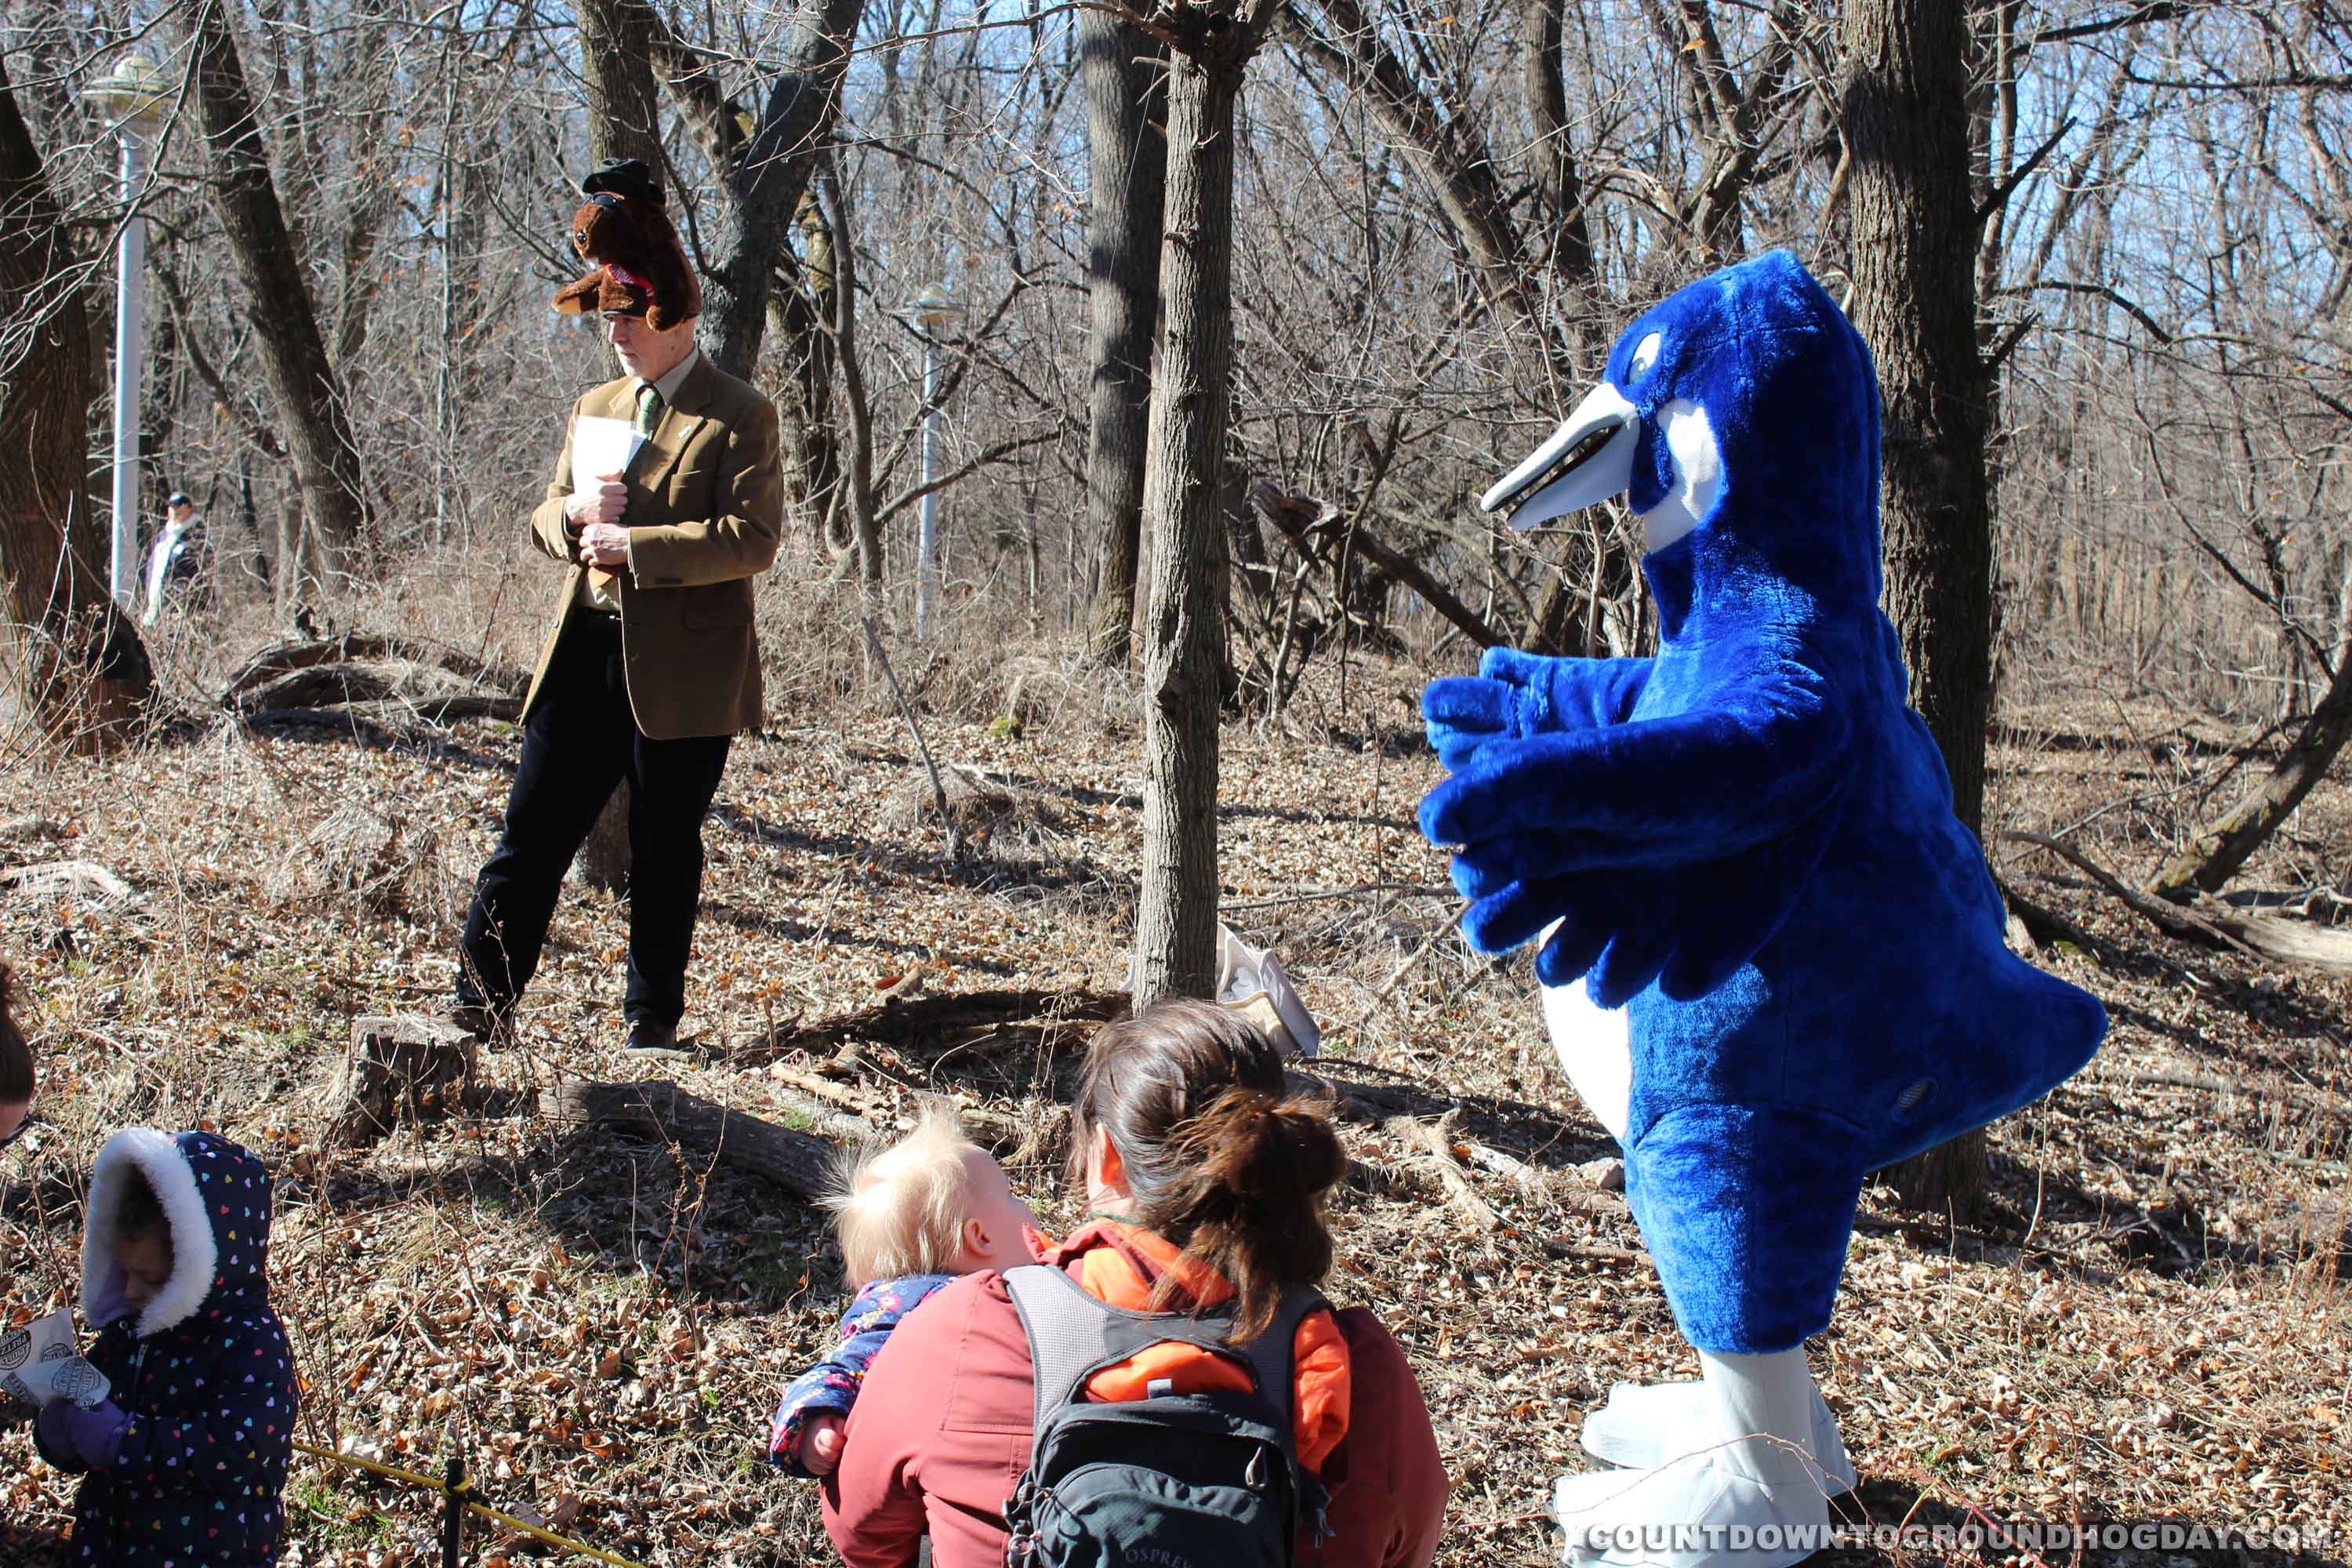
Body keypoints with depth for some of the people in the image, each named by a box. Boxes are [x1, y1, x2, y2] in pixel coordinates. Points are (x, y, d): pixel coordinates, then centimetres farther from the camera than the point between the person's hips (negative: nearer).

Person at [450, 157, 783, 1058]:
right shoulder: (594, 409, 17)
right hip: (582, 655, 6)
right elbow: (545, 520, 21)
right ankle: (479, 1011, 8)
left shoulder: (738, 418, -3)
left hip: (680, 670, -5)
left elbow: (753, 539, -14)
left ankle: (652, 1025, 15)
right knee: (530, 834, 3)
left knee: (665, 856, 4)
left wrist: (634, 545, -18)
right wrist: (574, 511, -4)